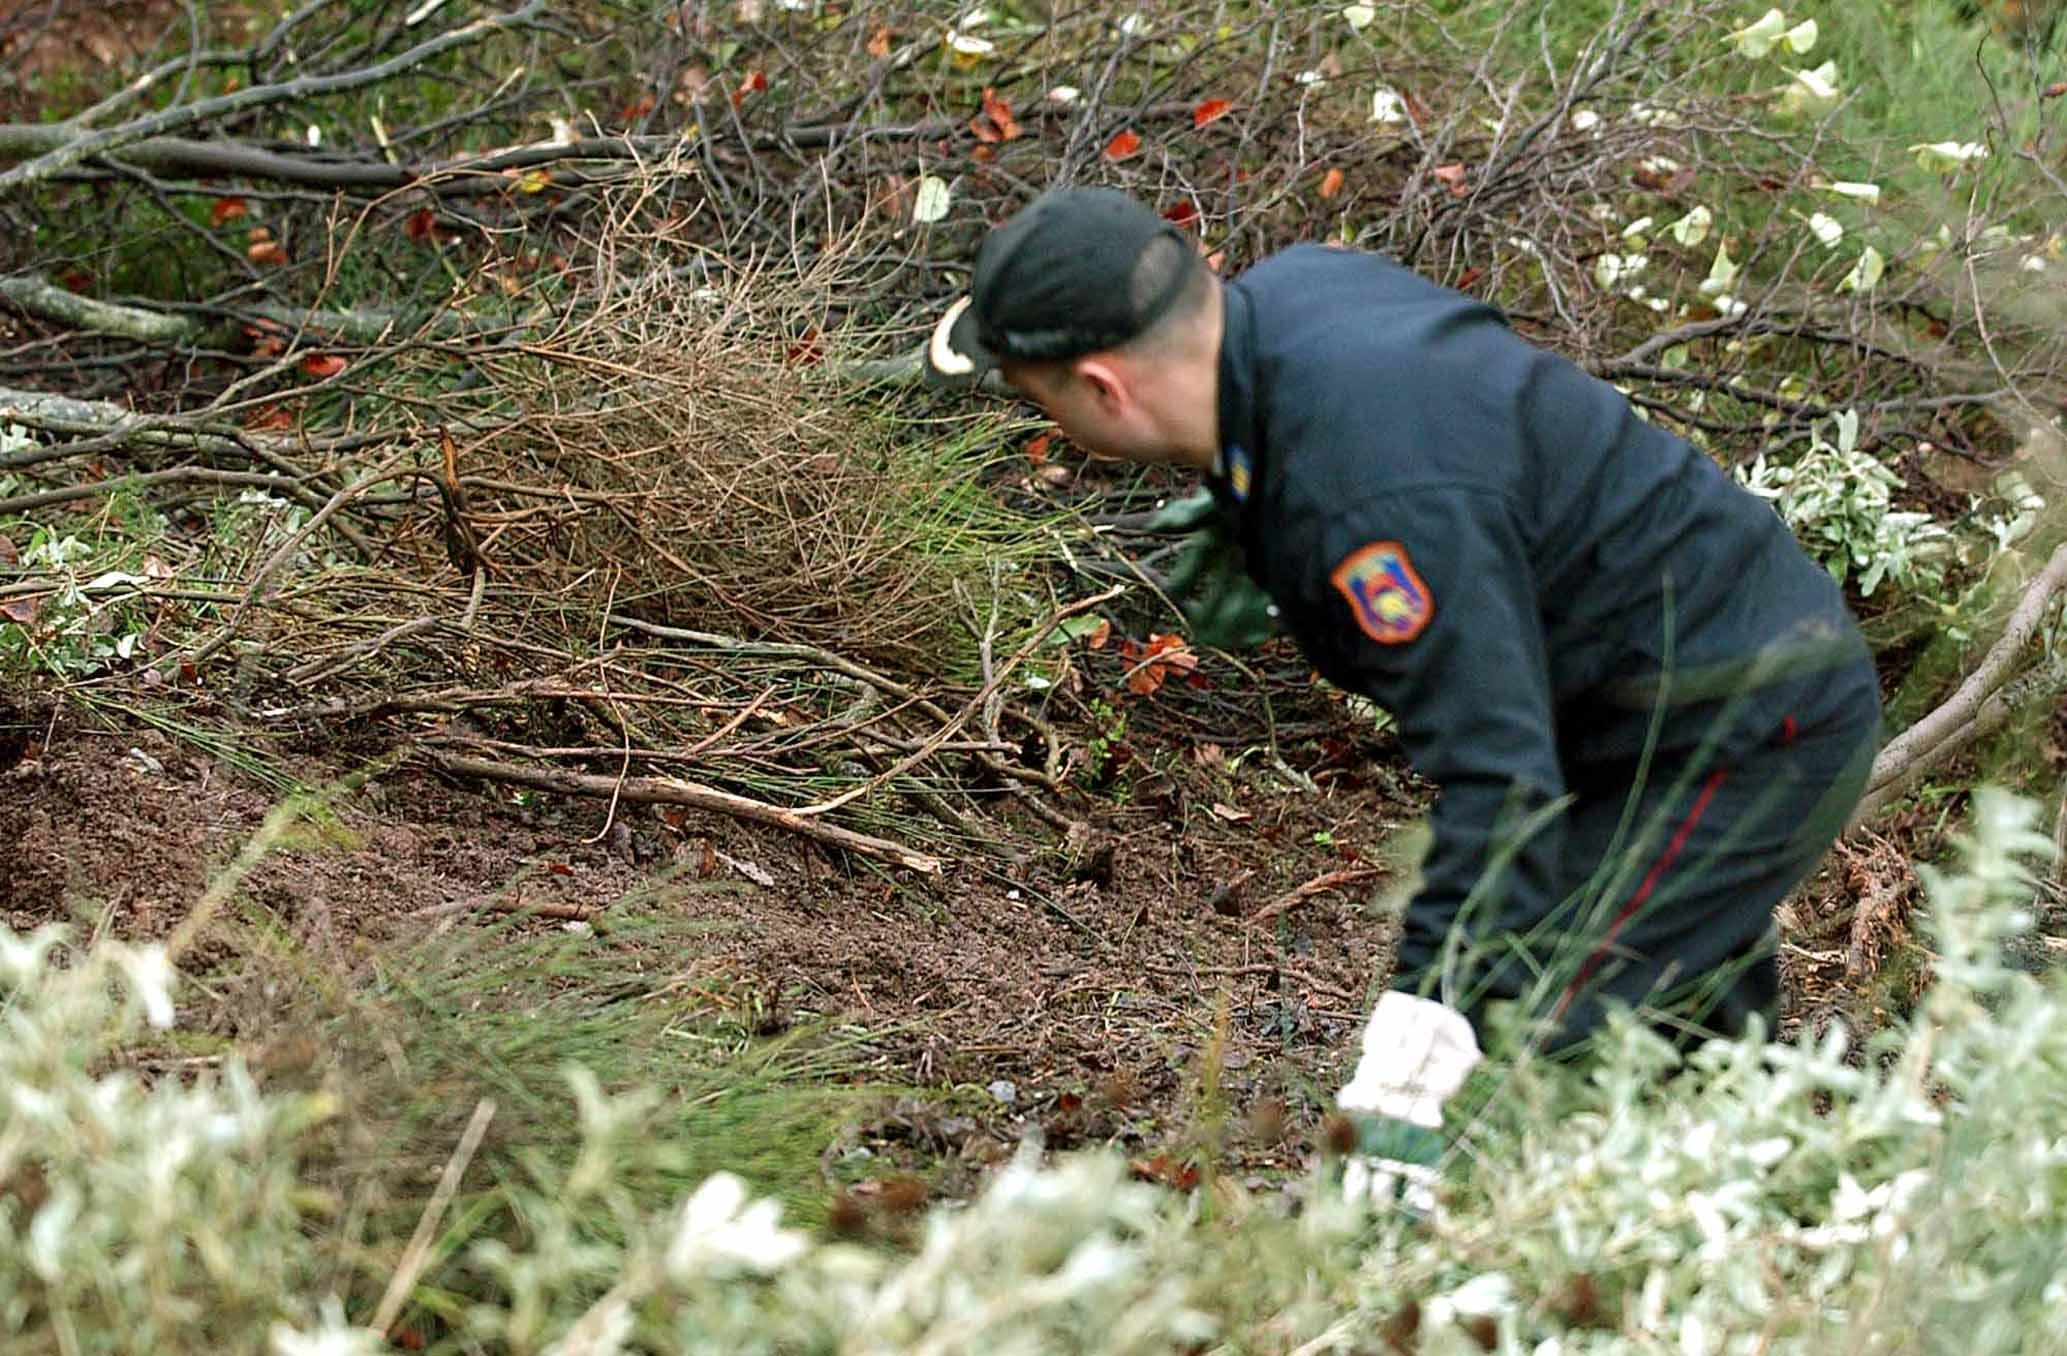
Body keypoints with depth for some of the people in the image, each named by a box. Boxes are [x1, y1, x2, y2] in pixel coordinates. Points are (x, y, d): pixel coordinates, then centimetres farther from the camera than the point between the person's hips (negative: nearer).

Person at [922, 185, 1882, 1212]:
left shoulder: (1372, 495, -36)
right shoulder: (1289, 287, -6)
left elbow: (1498, 774, -40)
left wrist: (1413, 1077, -43)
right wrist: (1255, 532, 22)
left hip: (1739, 733, -11)